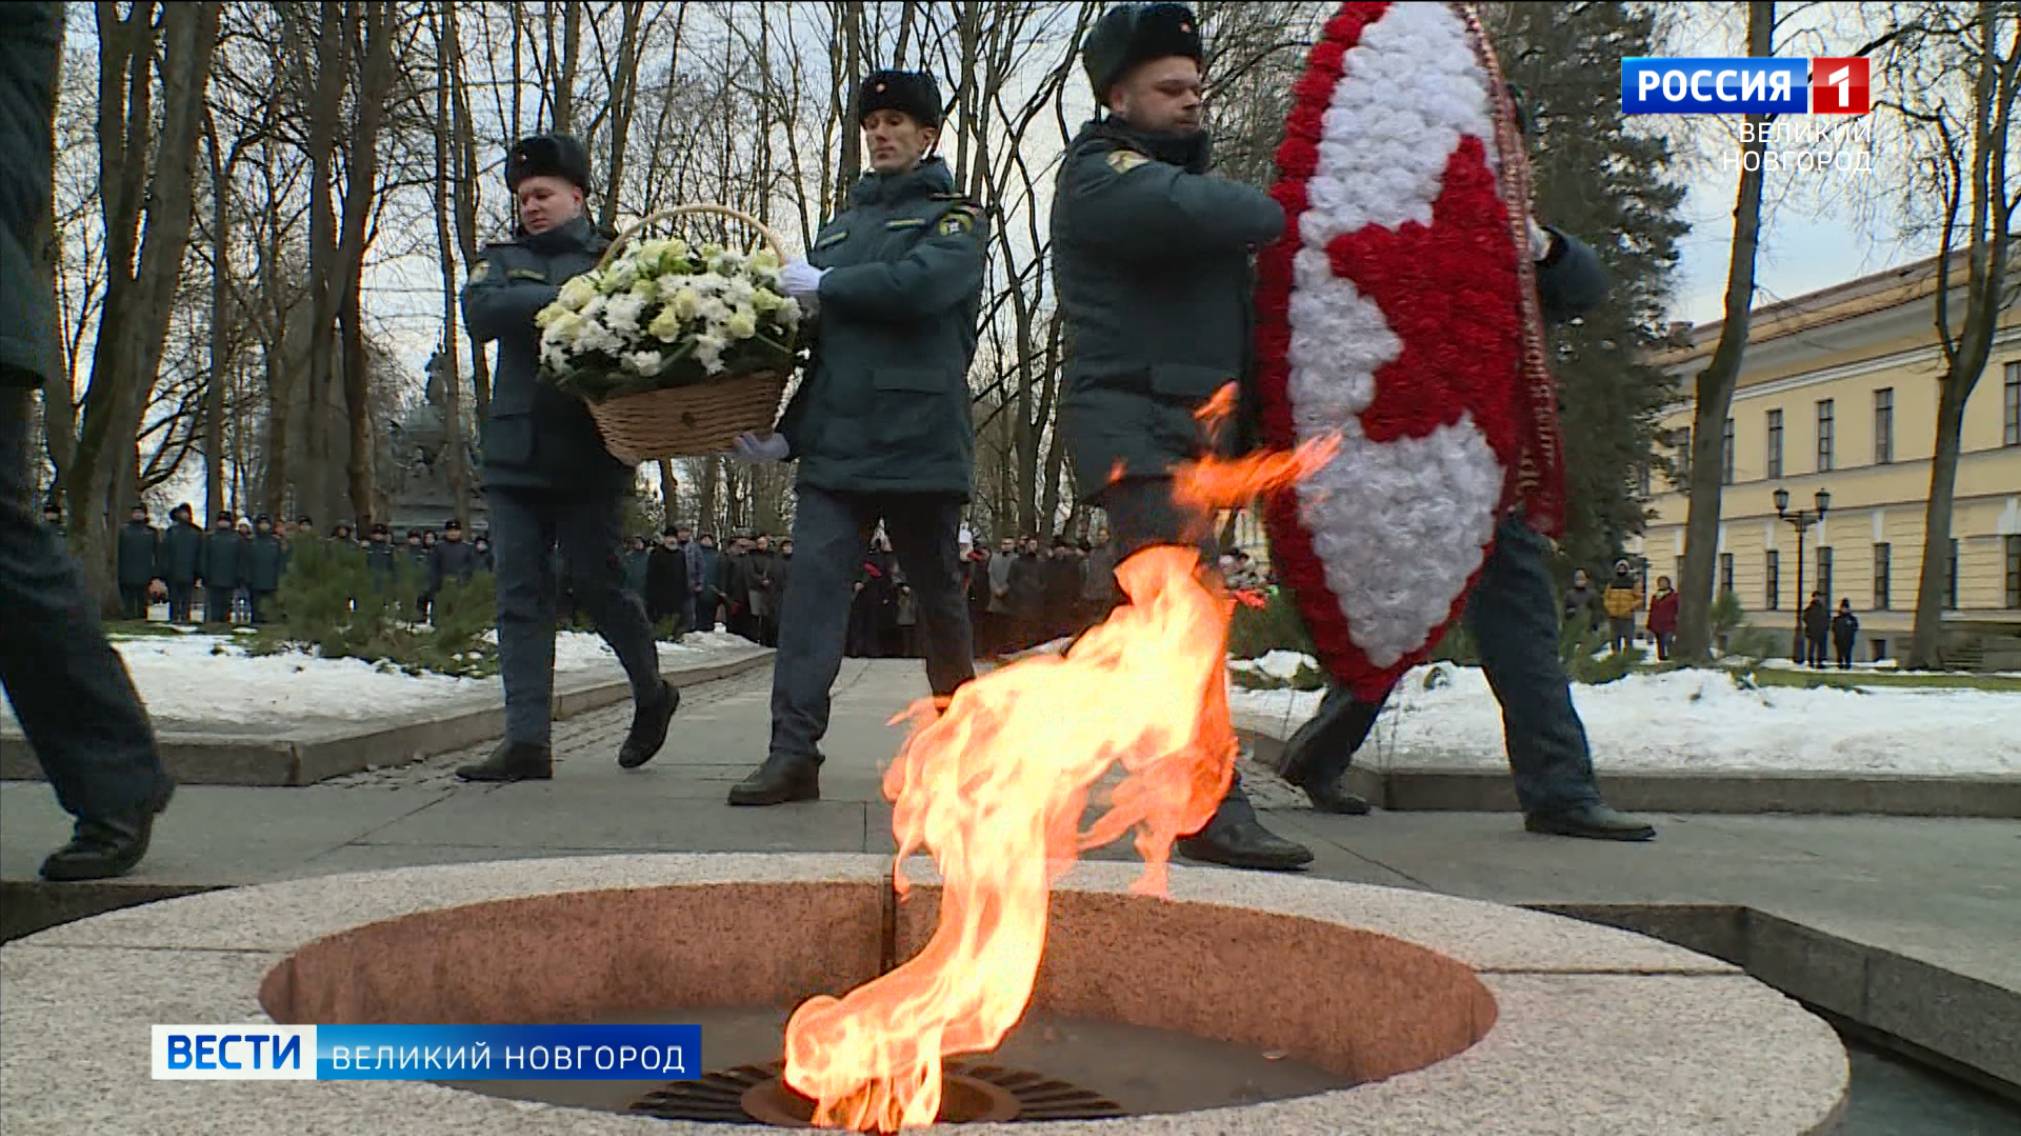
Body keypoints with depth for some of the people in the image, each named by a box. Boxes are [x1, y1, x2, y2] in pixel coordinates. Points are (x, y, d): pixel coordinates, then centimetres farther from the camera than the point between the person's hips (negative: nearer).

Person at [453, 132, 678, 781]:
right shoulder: (503, 260, 16)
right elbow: (480, 311, -4)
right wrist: (566, 300, -15)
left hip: (590, 455, -3)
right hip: (515, 454, 4)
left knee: (594, 579, -2)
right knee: (520, 594, 0)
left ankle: (652, 693, 24)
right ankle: (527, 743, 2)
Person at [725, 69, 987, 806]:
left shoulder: (955, 218, 5)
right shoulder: (841, 227, 22)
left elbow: (920, 284, -17)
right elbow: (816, 336, 18)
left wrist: (822, 285, -7)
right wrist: (785, 432, 8)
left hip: (919, 438, -4)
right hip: (834, 443, 4)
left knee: (937, 591, 8)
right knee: (813, 583, -9)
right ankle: (794, 753, -12)